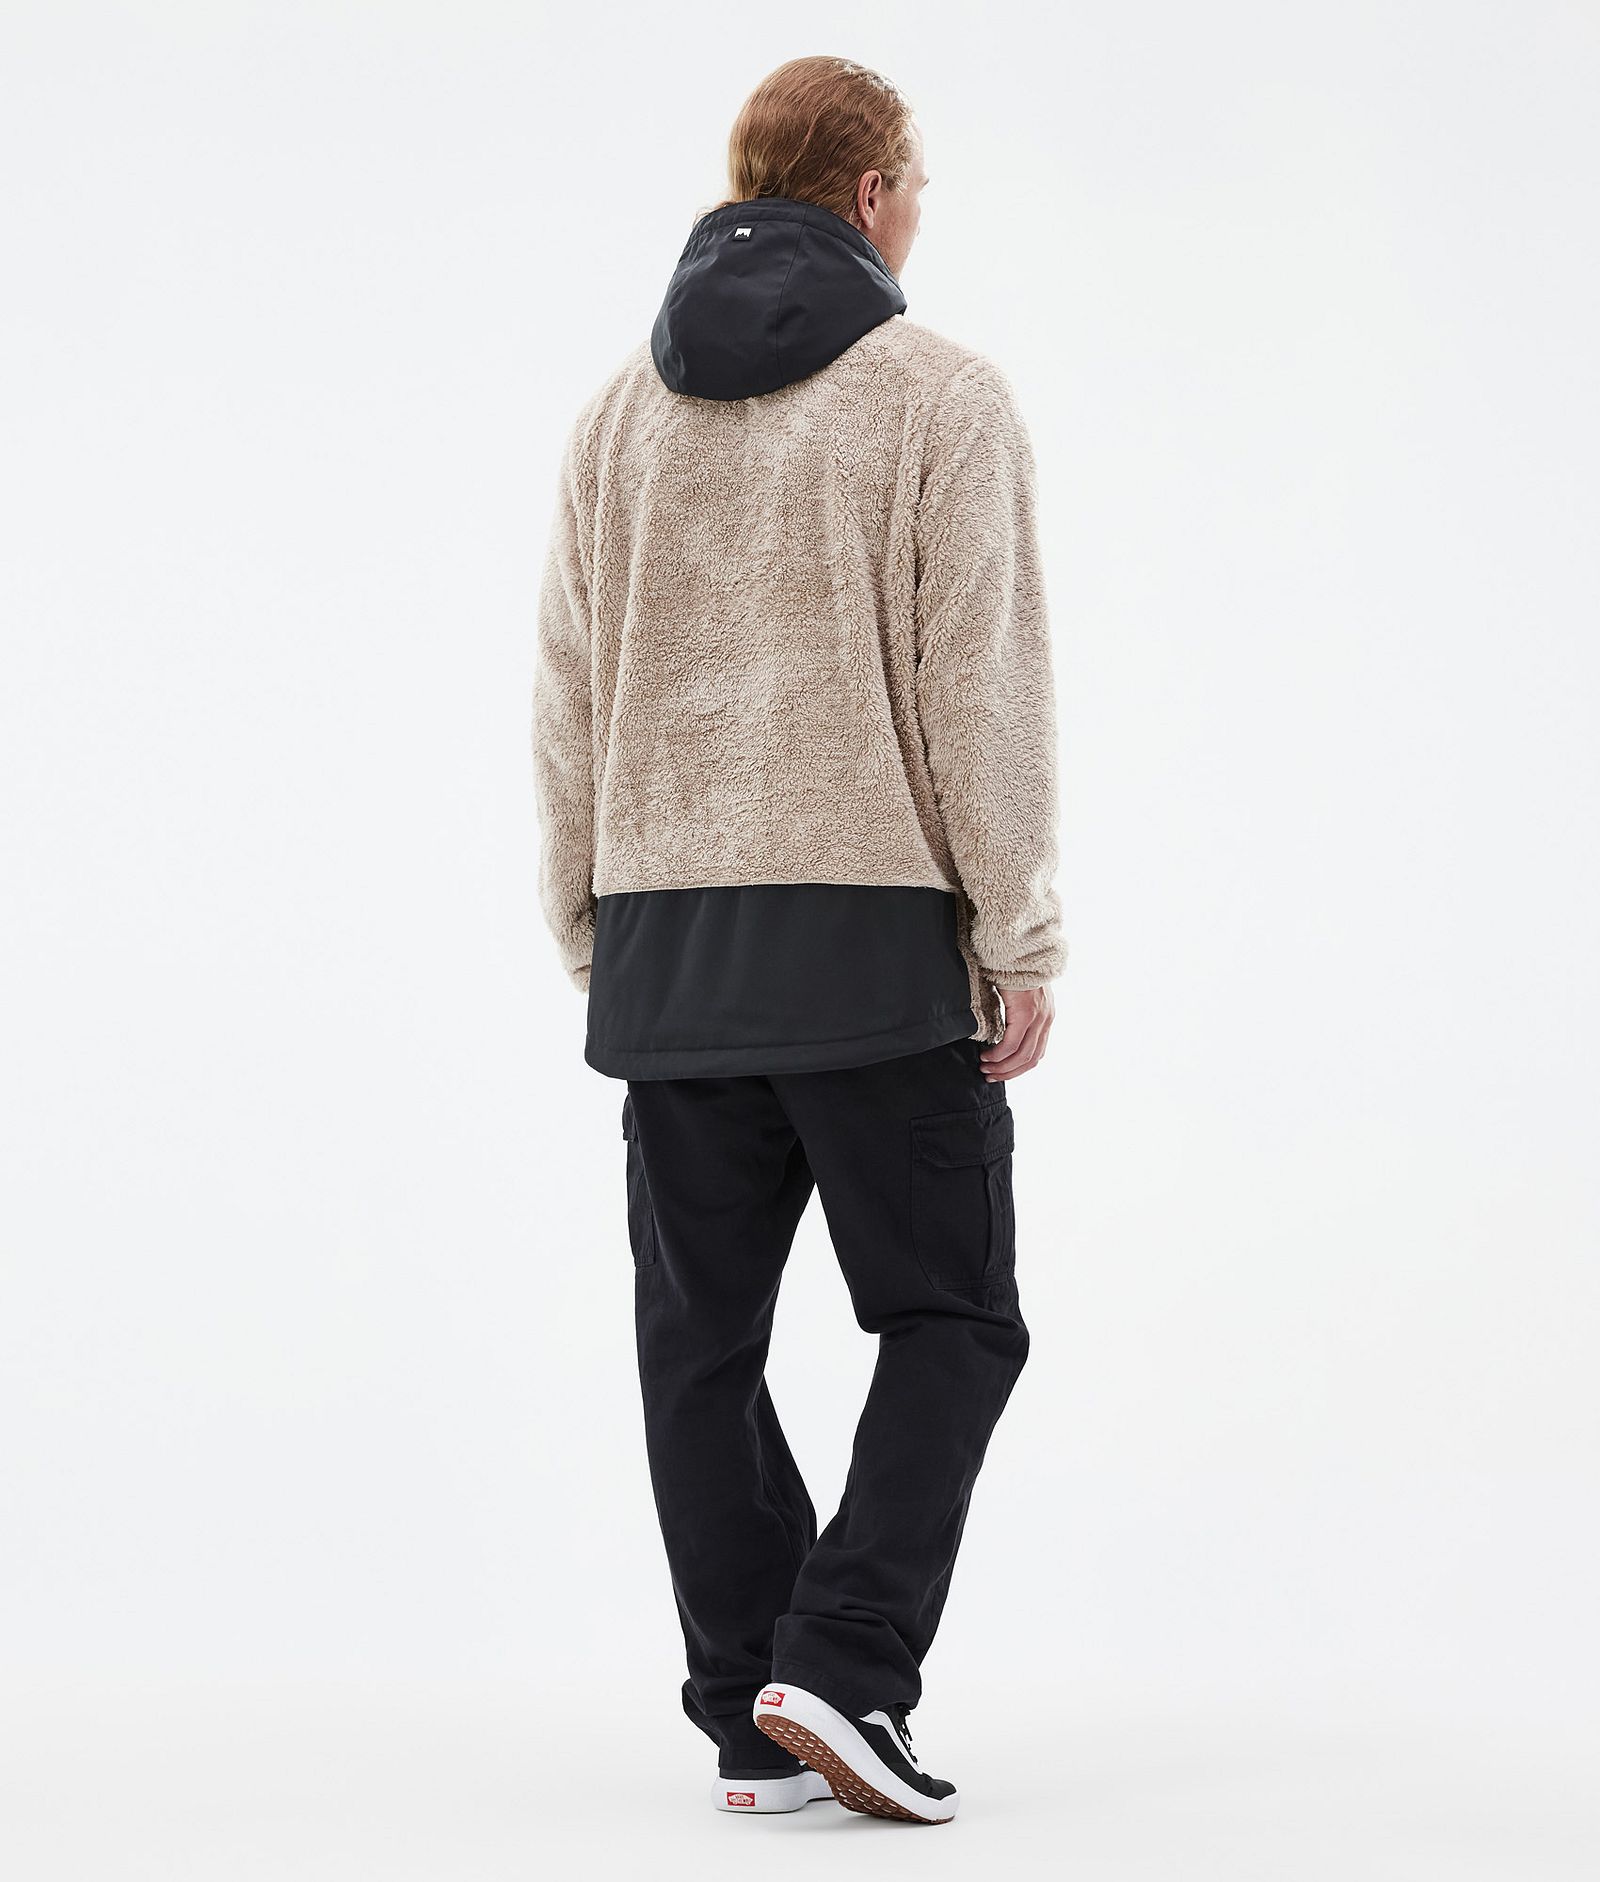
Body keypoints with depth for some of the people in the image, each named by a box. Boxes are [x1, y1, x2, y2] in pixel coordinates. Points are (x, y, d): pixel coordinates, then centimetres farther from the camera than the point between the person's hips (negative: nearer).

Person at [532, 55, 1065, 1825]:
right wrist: (1023, 947, -6)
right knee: (946, 1318, 6)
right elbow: (979, 686, -10)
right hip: (876, 938, -4)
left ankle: (751, 1722, 11)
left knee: (702, 1337, 10)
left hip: (668, 944, 5)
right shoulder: (941, 396, -4)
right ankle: (839, 1665, -8)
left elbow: (570, 693, 10)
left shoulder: (622, 408, 11)